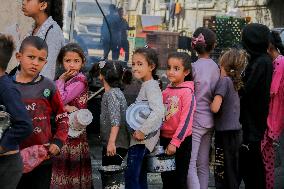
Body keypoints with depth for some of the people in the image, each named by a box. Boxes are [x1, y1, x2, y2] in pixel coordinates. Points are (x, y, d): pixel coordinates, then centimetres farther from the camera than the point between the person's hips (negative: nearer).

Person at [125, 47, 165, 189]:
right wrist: (140, 131, 10)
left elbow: (158, 112, -30)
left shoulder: (151, 86, -16)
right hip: (141, 138, 10)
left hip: (143, 139, -10)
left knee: (131, 177, -10)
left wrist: (143, 131, -28)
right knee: (139, 177, 16)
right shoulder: (146, 85, 13)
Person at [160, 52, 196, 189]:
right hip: (164, 139, 6)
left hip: (181, 141, -6)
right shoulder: (166, 92, 7)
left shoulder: (187, 92, -13)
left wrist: (175, 142, -20)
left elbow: (186, 120, -17)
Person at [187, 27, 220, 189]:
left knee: (190, 165, -6)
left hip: (195, 121, -6)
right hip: (210, 121, 6)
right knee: (203, 165, 13)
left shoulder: (194, 67, -12)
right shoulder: (216, 67, 3)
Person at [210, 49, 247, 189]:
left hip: (225, 133, -8)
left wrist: (209, 103, -3)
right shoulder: (234, 81, 8)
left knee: (222, 173, -1)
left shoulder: (224, 80, -14)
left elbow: (215, 108, -22)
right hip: (236, 131, 8)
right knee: (233, 170, 16)